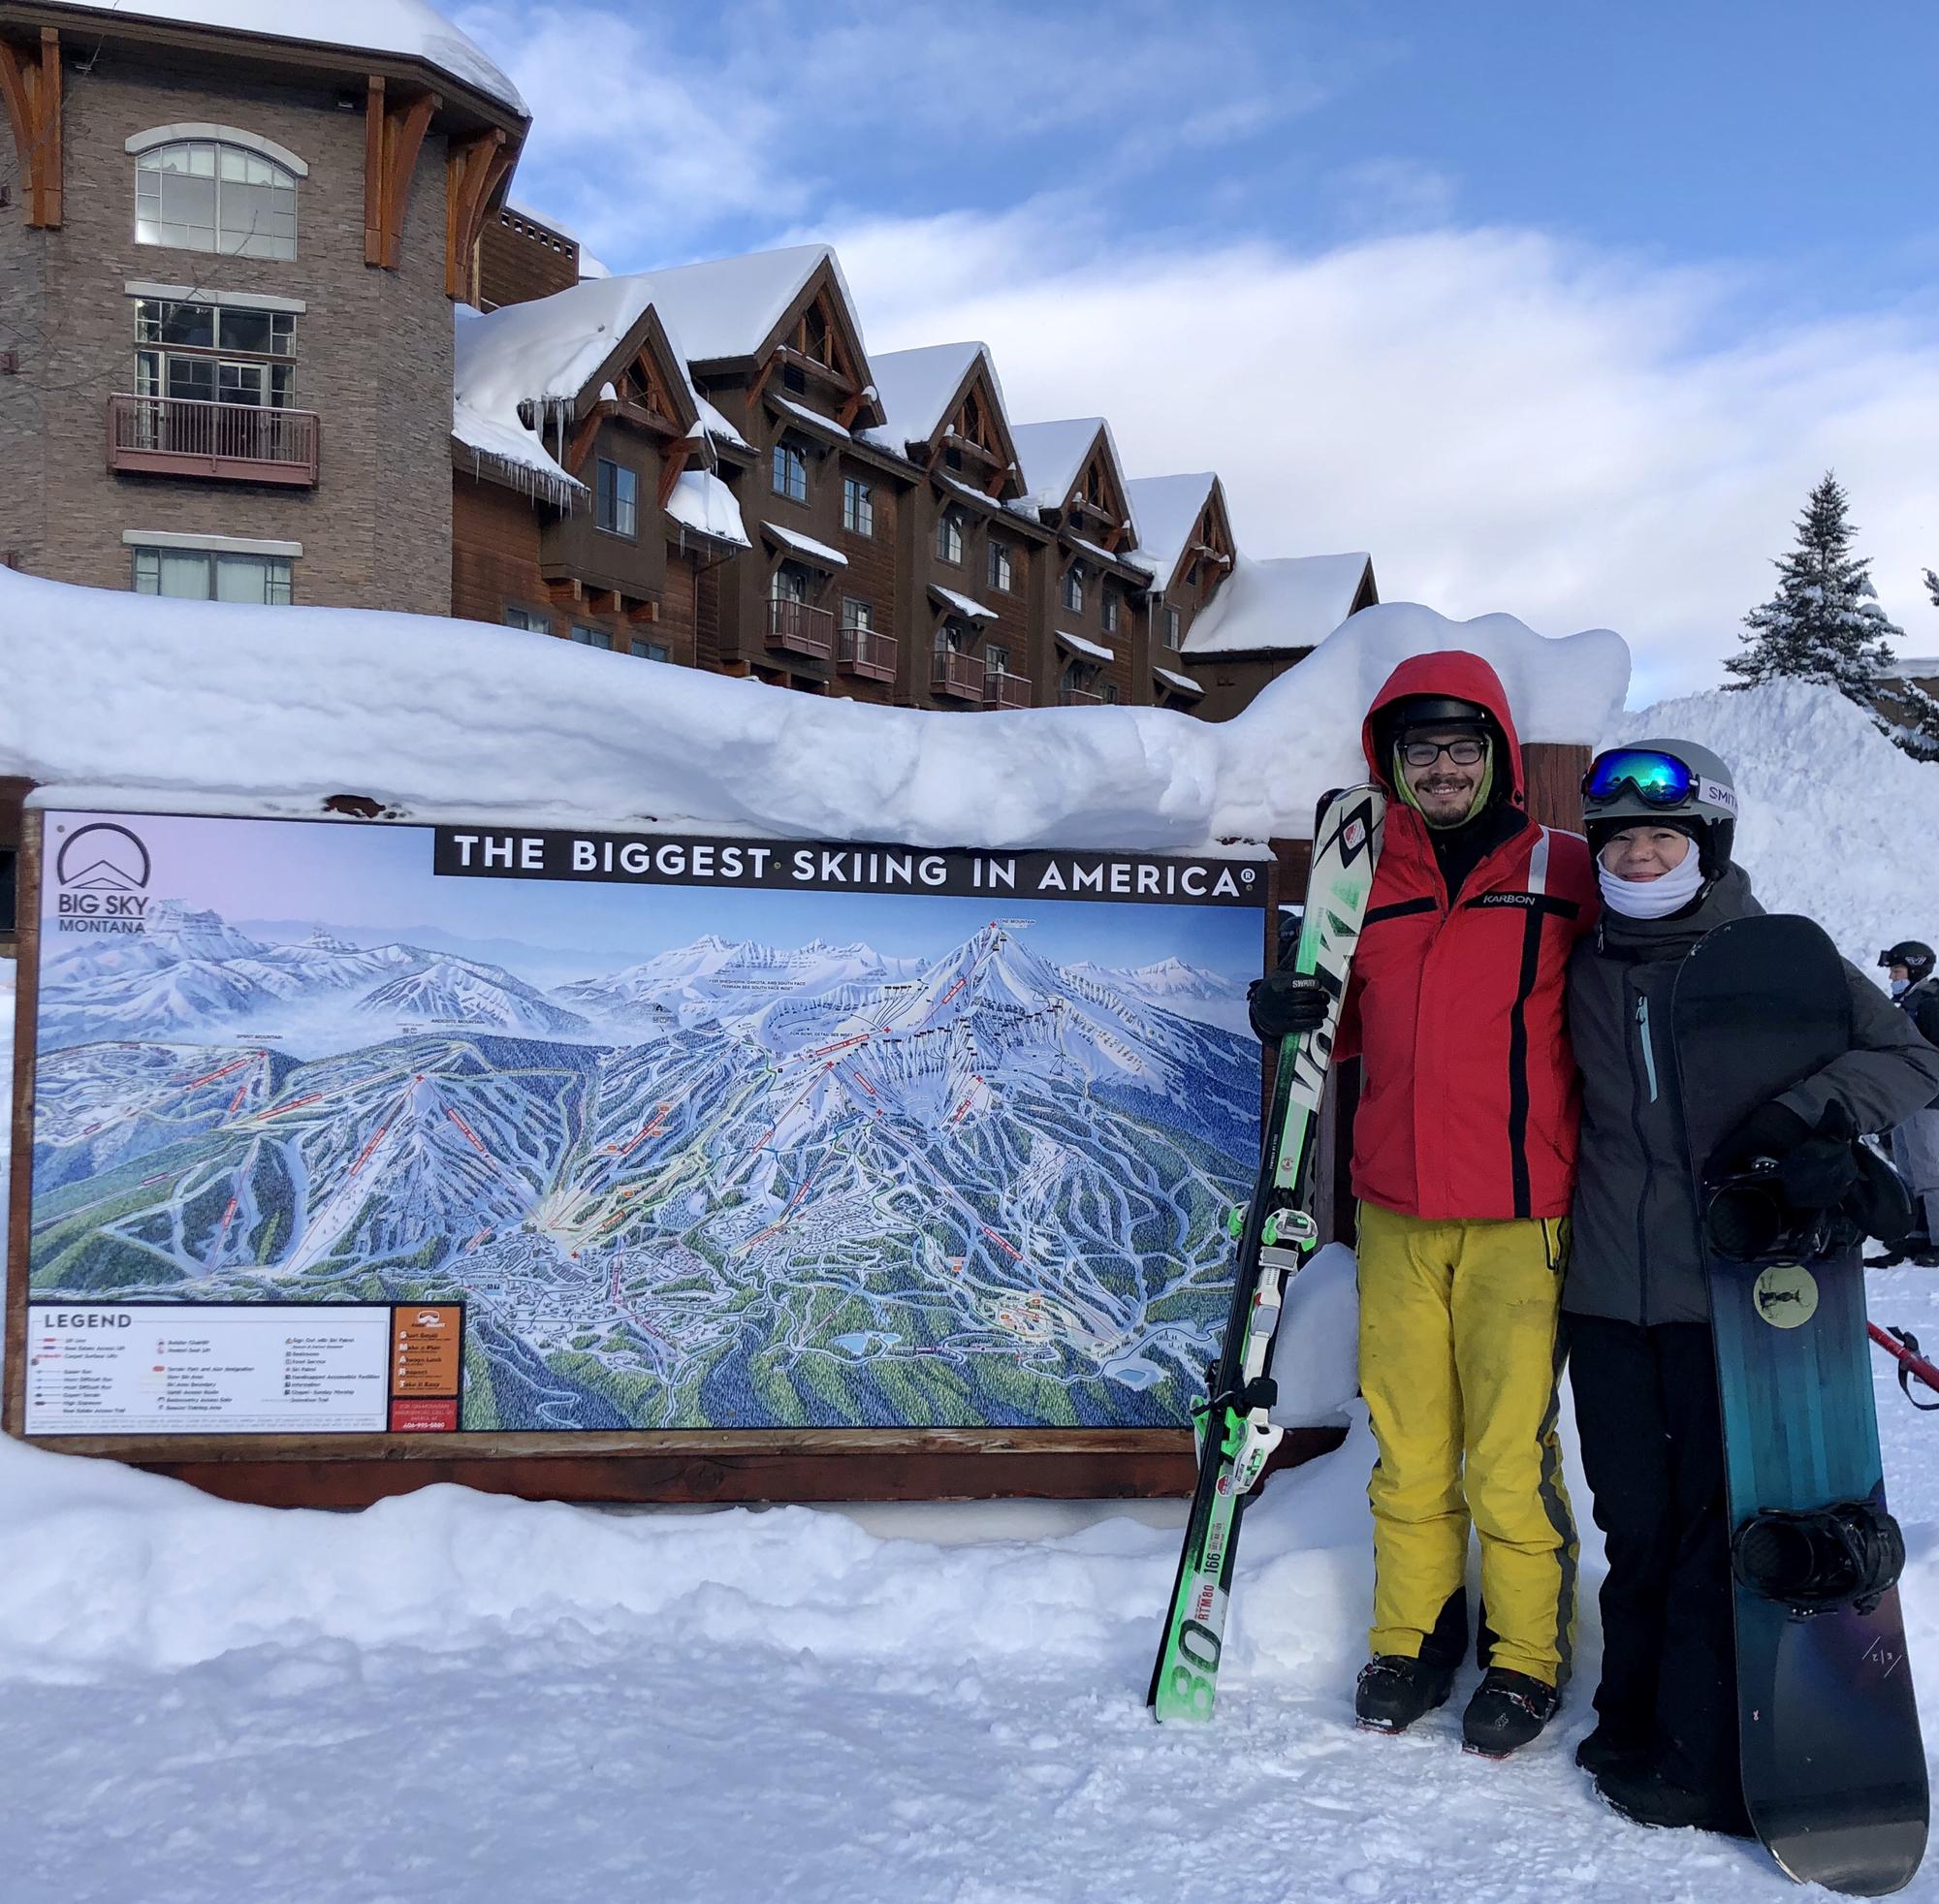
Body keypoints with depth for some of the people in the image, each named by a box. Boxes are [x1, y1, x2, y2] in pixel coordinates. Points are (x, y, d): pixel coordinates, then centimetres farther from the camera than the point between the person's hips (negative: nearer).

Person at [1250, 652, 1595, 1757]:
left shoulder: (1563, 875, 1)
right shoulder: (1369, 882, 10)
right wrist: (1295, 1016, -3)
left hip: (1519, 1214, -3)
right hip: (1395, 1210, 3)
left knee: (1511, 1452, -1)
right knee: (1407, 1444, 10)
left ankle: (1528, 1656, 18)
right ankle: (1414, 1637, 26)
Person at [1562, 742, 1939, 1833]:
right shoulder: (1584, 969, 11)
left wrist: (1808, 1112, -19)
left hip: (1732, 1289, -3)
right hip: (1609, 1292, 3)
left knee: (1721, 1521, -1)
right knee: (1636, 1524, 10)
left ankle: (1708, 1759, 10)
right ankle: (1636, 1724, 25)